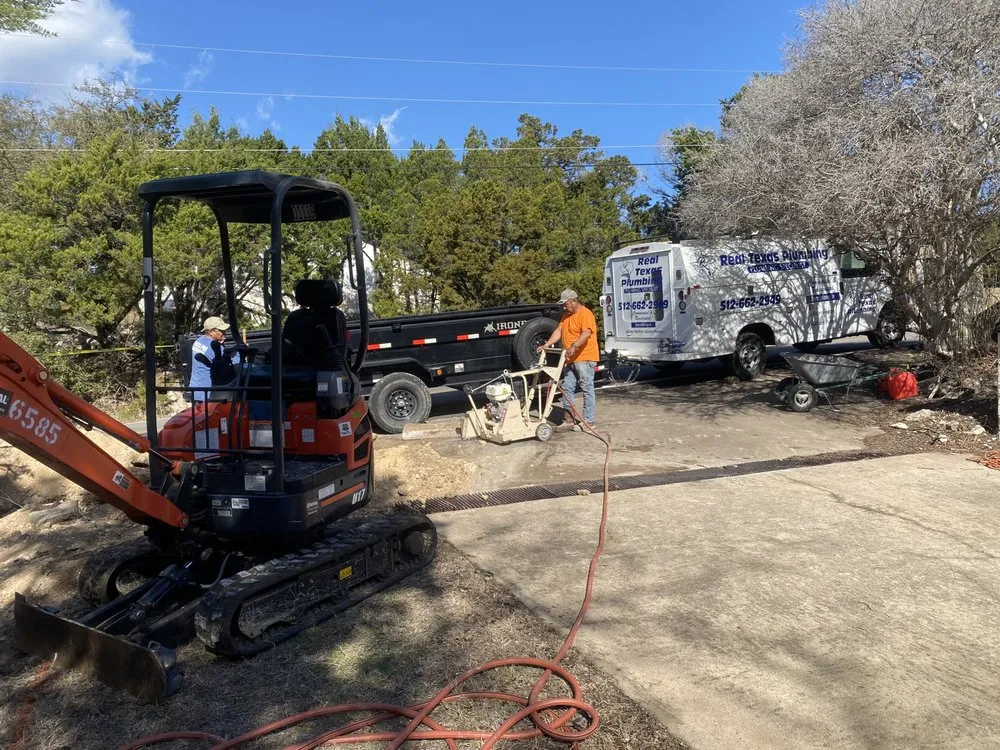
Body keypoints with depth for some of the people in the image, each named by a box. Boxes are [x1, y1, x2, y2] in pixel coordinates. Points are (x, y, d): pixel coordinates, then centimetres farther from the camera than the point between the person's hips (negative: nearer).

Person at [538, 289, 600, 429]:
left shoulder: (585, 314, -12)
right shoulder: (567, 315, 17)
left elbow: (586, 333, -27)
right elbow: (558, 331, 13)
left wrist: (574, 346, -39)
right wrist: (546, 345, 2)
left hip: (585, 358, -9)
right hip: (571, 359, 9)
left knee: (587, 389, -4)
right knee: (567, 388, 9)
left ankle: (589, 420, 1)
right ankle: (568, 418, 17)